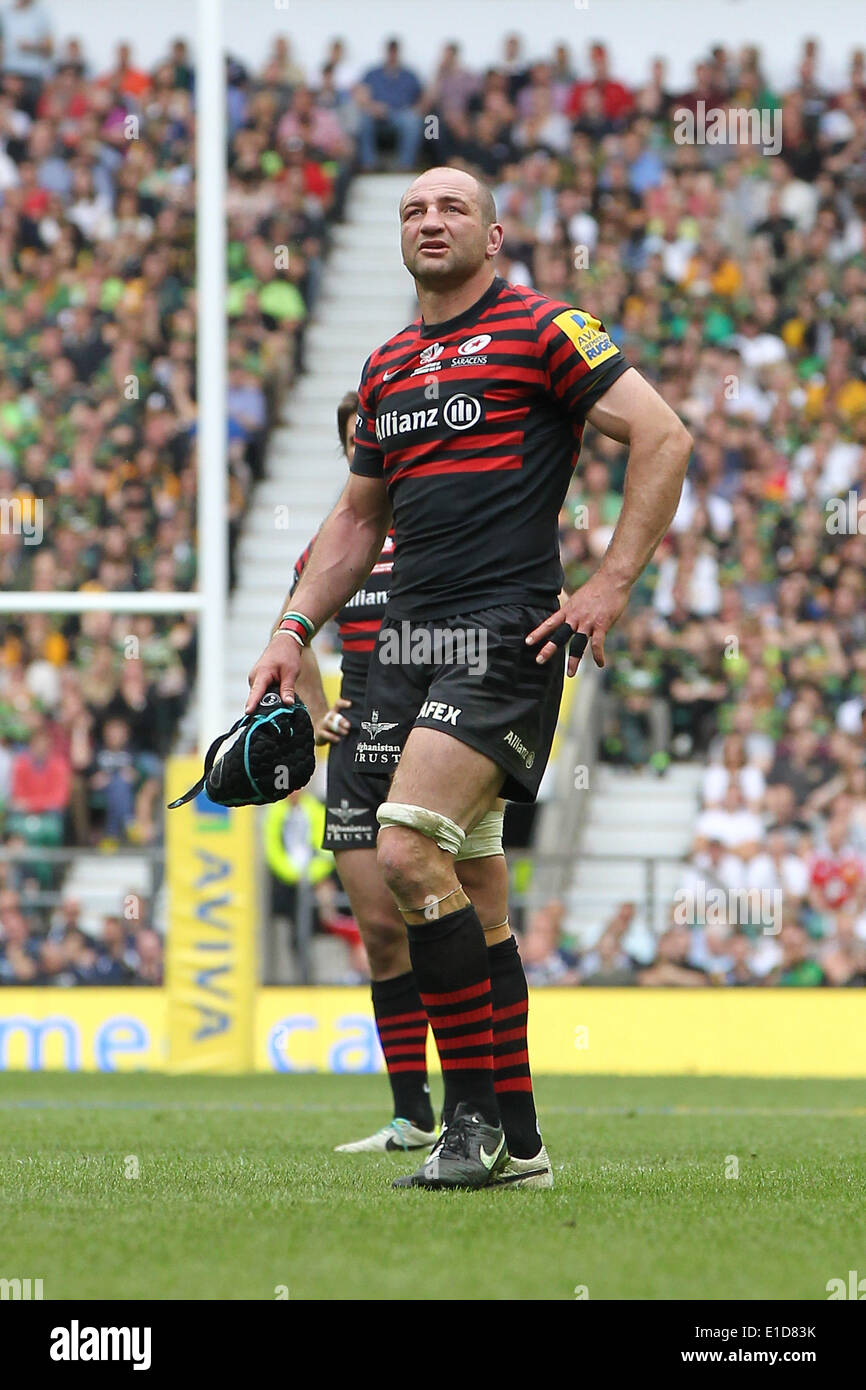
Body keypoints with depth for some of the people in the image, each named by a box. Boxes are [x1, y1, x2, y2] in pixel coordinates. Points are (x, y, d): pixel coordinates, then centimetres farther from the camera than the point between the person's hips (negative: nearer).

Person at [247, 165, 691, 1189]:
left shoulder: (542, 330, -2)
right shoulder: (388, 368, 20)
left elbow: (663, 437, -7)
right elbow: (358, 517, 29)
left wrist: (609, 585, -11)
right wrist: (294, 630, 18)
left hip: (505, 637, -7)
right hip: (406, 639, 7)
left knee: (408, 853, -21)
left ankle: (475, 1121, -14)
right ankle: (510, 1130, 9)